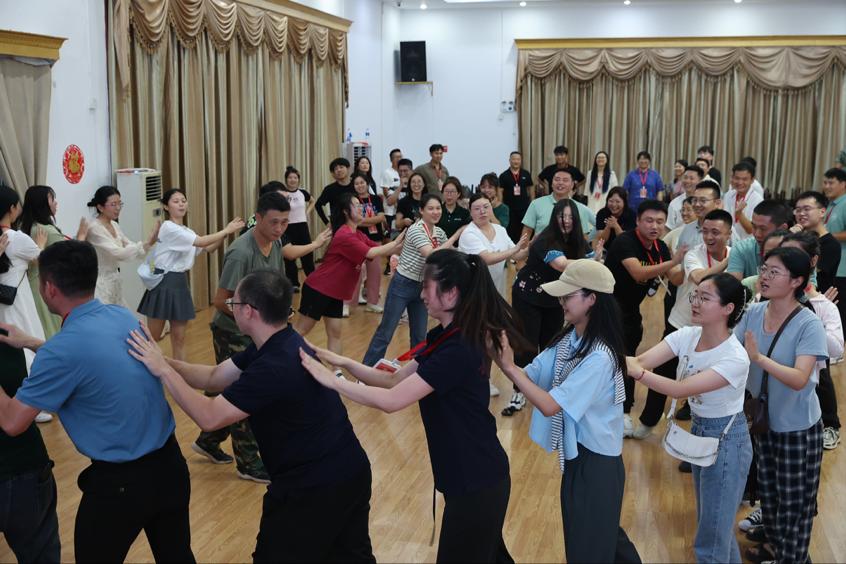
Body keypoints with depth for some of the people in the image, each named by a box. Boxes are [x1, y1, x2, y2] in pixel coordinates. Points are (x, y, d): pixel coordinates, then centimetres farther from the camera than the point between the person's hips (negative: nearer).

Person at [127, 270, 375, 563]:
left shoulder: (275, 367, -29)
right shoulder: (281, 344, 2)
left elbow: (209, 417, -25)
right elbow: (213, 377, 8)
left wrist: (163, 370, -18)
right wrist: (163, 360, 0)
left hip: (313, 488, -10)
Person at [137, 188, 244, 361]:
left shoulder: (186, 231, 12)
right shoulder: (168, 228, -15)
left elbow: (208, 248, 12)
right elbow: (201, 242, -21)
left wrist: (225, 235, -4)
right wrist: (226, 230, -17)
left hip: (180, 283, 8)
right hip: (164, 283, -8)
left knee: (179, 337, 11)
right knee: (152, 338, 2)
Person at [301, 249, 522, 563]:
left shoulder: (458, 351, -27)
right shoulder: (447, 337, 4)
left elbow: (390, 401, -28)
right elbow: (396, 380, 5)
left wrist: (331, 380, -20)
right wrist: (344, 363, -5)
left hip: (475, 480, -9)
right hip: (475, 473, 9)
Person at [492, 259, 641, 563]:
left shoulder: (599, 357, -28)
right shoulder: (568, 339, -1)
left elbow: (550, 406, -29)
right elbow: (530, 378, -5)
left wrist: (509, 367, -27)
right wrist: (500, 358, -21)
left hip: (595, 461, -8)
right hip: (576, 452, 8)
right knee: (602, 532, 28)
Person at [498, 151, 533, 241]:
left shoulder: (526, 174, 4)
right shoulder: (504, 176, -2)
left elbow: (531, 188, 10)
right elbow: (499, 191, -3)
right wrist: (500, 207, -9)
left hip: (524, 207, 2)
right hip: (509, 208, -2)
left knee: (524, 230, 8)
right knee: (510, 230, 3)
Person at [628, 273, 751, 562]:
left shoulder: (735, 358, -29)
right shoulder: (686, 336, -9)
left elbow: (680, 389, -36)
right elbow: (642, 361, -20)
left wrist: (634, 371, -46)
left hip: (726, 439, -7)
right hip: (697, 430, 7)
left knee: (711, 536, 5)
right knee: (713, 521, 25)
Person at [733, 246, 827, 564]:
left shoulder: (809, 324, -24)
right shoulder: (753, 313, -8)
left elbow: (799, 379, -33)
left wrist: (759, 358, -46)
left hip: (797, 426, -5)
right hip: (762, 418, 6)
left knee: (794, 499, 11)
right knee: (767, 489, 24)